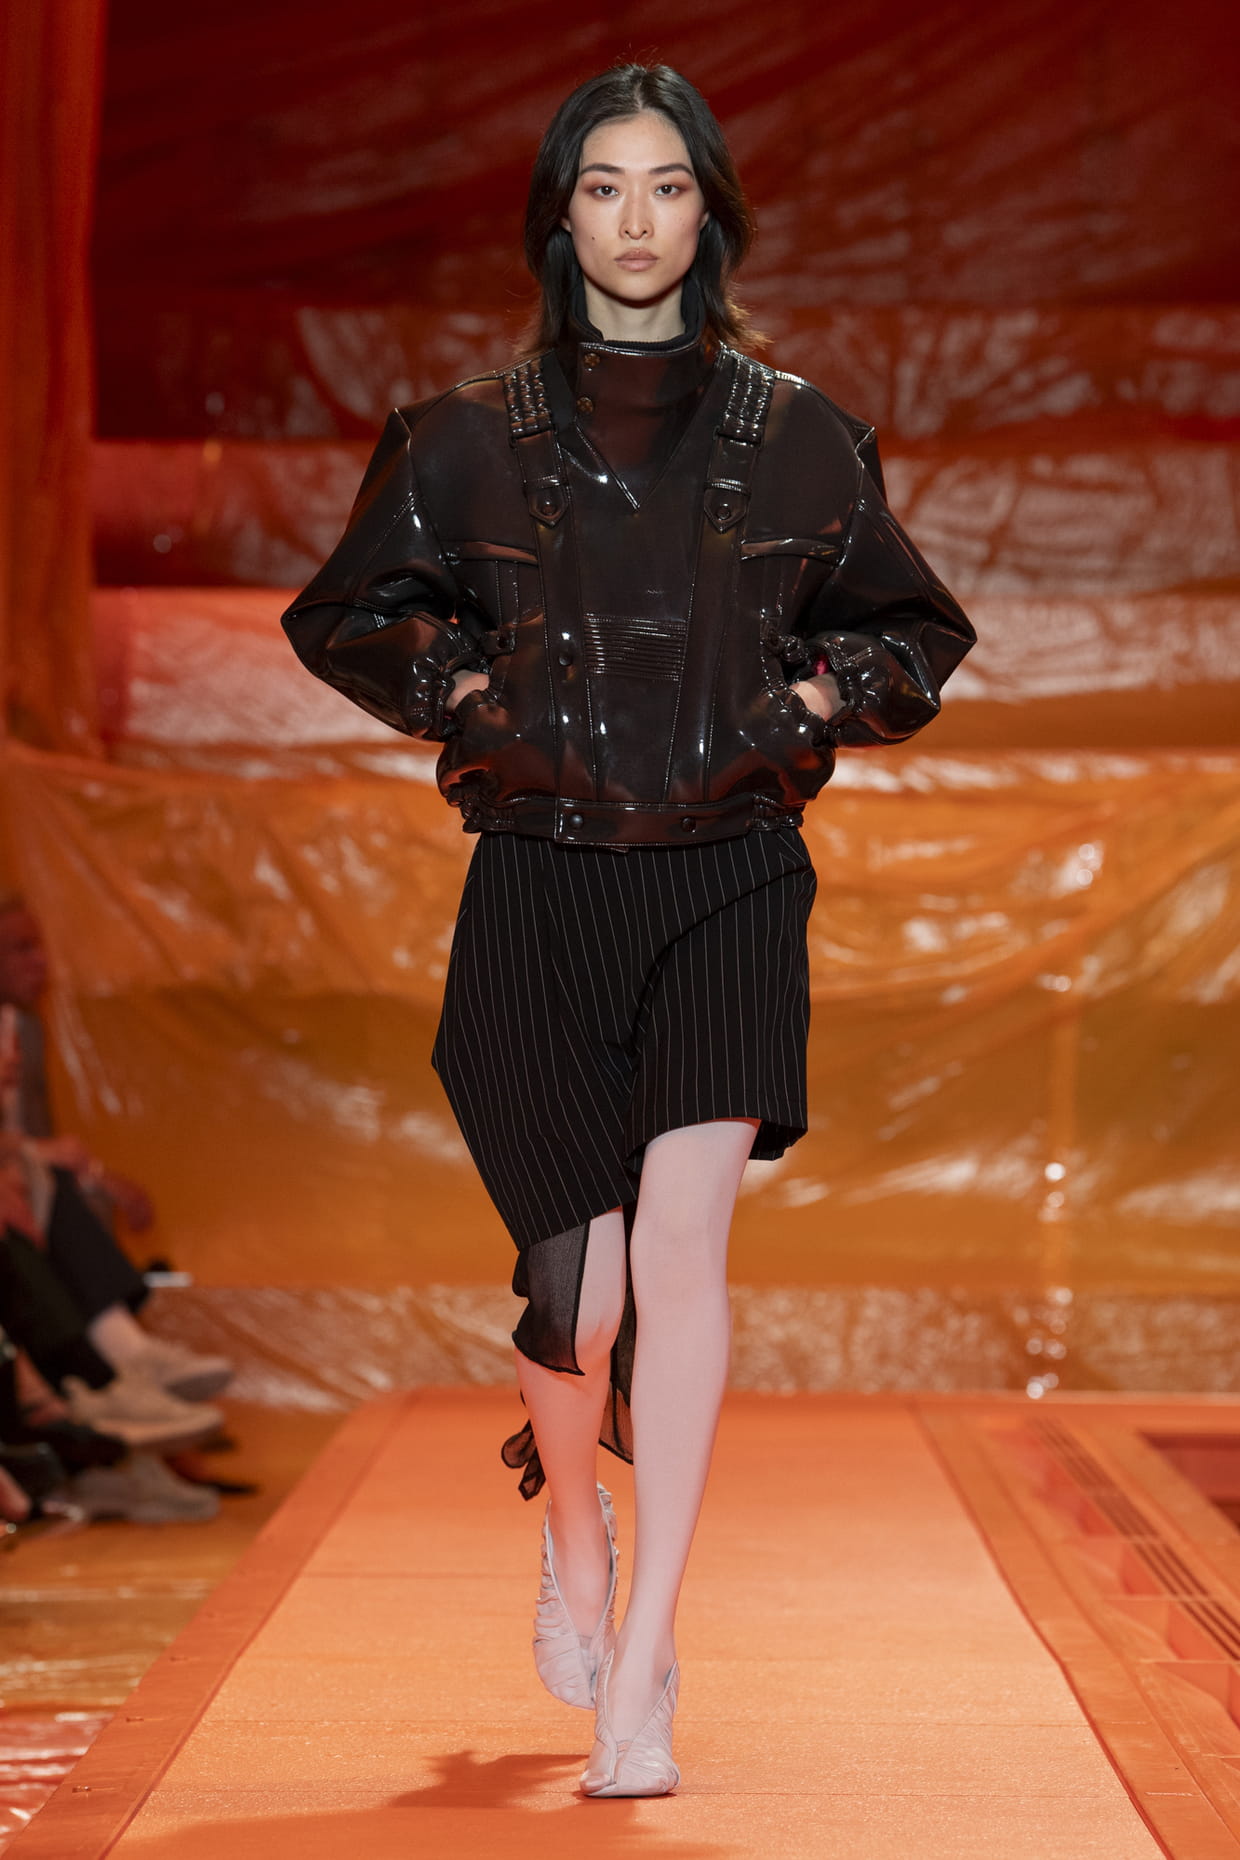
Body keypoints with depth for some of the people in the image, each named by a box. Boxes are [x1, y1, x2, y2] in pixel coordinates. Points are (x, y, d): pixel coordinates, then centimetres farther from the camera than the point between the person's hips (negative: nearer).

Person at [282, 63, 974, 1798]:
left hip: (730, 886, 0)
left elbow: (915, 628, 16)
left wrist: (810, 700, -2)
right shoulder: (476, 436, 2)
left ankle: (641, 1677, -12)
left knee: (683, 1235, -17)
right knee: (585, 1292, -2)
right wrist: (471, 698, 0)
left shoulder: (795, 433, 3)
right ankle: (573, 1523, 33)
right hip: (542, 892, 0)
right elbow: (345, 615, 14)